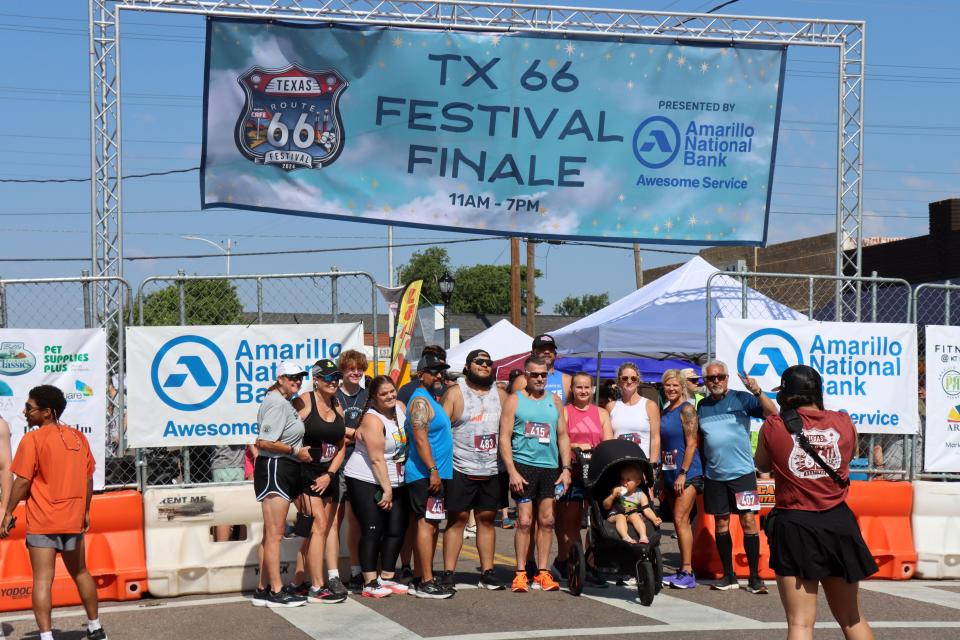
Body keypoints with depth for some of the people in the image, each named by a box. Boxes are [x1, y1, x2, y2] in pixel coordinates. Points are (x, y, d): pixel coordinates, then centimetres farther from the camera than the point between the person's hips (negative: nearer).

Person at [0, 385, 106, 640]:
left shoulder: (33, 440, -11)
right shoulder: (78, 437, 7)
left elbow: (22, 482, -12)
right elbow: (88, 478, 12)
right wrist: (85, 511, 23)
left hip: (42, 522, -6)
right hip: (73, 520, 6)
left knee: (42, 580, -5)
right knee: (80, 573, 20)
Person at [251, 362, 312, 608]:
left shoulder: (286, 403, 17)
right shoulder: (277, 403, -13)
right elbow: (266, 442, -21)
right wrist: (297, 451, -13)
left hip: (285, 472, 11)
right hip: (274, 469, -11)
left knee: (272, 534, 12)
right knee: (274, 534, -8)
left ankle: (263, 589, 16)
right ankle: (277, 592, -7)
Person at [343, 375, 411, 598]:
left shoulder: (400, 408, 5)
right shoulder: (372, 420, -17)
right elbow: (377, 459, -20)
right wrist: (386, 489, -19)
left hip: (395, 482, 8)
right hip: (367, 482, -8)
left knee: (397, 529, 7)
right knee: (373, 531, -8)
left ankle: (387, 578, 18)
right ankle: (370, 583, -5)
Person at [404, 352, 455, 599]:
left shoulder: (431, 400, 20)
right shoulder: (420, 400, -12)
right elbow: (420, 438, -20)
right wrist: (433, 470, -24)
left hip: (433, 474, 11)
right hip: (426, 474, -11)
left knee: (429, 526, 12)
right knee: (427, 524, -11)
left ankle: (422, 579, 17)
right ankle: (426, 583, -13)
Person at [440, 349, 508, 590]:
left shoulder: (500, 395, 11)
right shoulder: (455, 393, 0)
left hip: (493, 470, 4)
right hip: (461, 470, -4)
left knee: (487, 519, 9)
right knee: (457, 519, 0)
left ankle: (487, 572, 15)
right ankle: (448, 573, 4)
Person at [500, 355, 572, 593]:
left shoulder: (554, 401, 13)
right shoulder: (514, 400, 2)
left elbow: (563, 437, 14)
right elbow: (504, 438, -3)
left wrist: (566, 469, 5)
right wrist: (512, 471, -12)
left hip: (550, 468, 4)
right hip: (523, 466, -4)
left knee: (547, 521, 4)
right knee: (524, 521, -5)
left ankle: (542, 572, 10)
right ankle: (521, 573, 1)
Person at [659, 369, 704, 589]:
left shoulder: (686, 410, -8)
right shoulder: (664, 412, 14)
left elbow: (691, 444, -14)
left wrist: (683, 473, -17)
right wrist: (661, 475, 15)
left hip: (687, 473, -8)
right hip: (670, 473, 8)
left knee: (680, 519, -12)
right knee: (681, 521, 11)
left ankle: (688, 572, -11)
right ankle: (684, 571, 15)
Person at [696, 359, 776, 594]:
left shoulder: (741, 399, -4)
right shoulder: (702, 406, 9)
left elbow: (772, 413, -14)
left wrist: (757, 392, -29)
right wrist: (699, 470, 10)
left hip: (742, 471, -4)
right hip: (714, 475, 4)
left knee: (748, 521, -6)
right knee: (721, 524, 8)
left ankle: (755, 578, -1)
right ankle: (728, 576, 17)